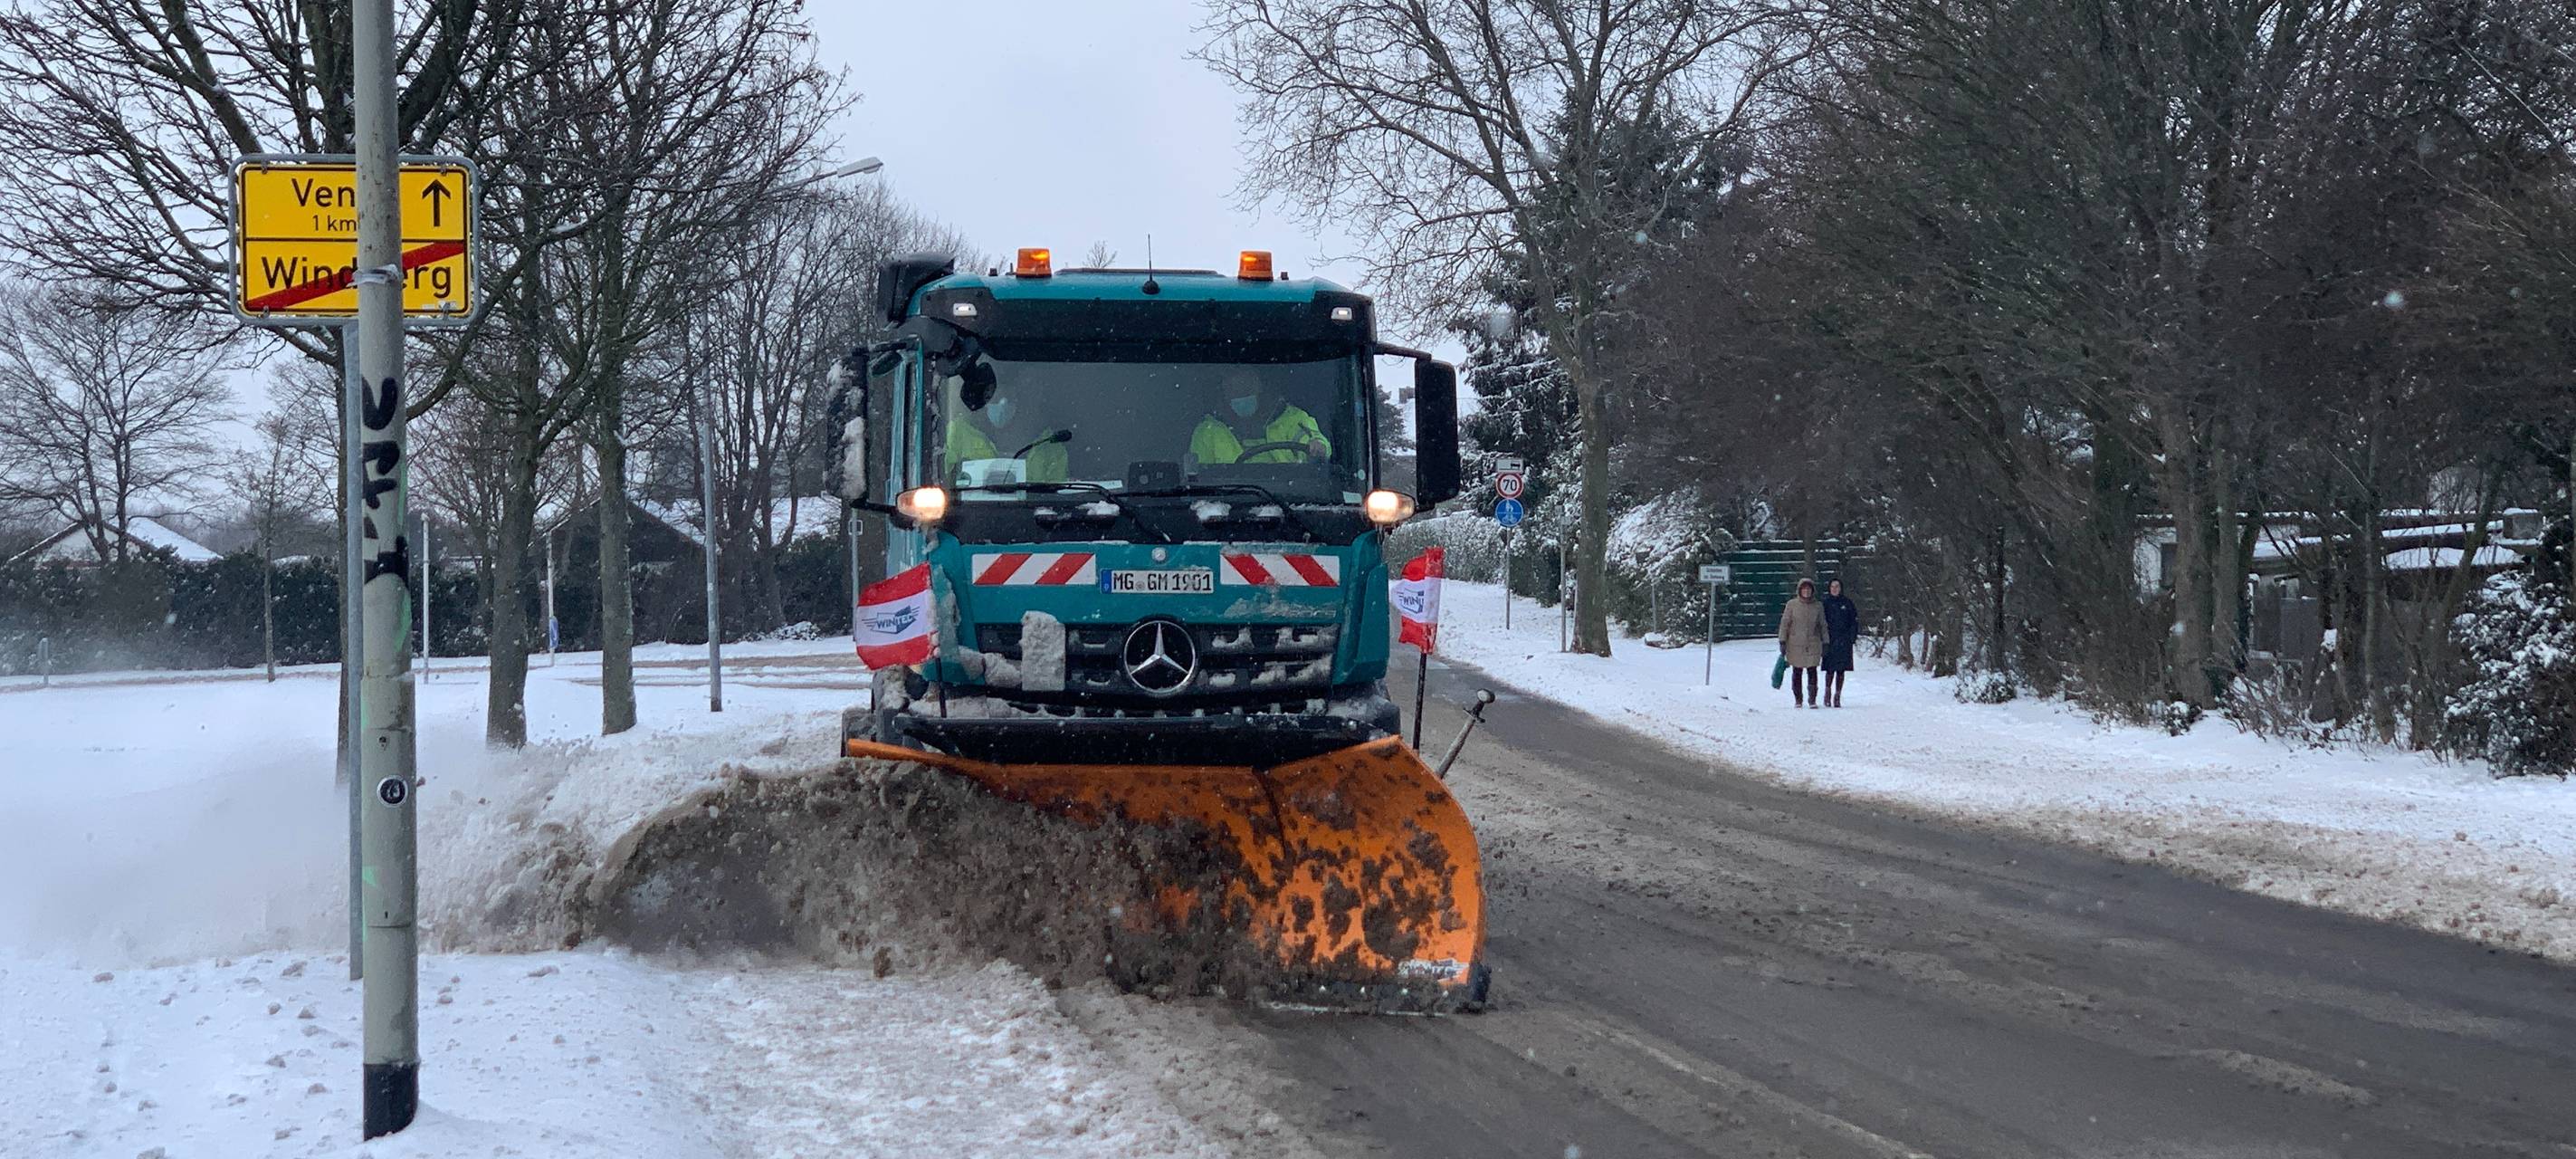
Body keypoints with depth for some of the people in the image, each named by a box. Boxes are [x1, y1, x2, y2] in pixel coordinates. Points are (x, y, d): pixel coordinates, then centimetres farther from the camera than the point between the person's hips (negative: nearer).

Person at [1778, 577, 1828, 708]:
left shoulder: (1818, 606, 6)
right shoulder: (1792, 605, 2)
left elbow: (1823, 626, 11)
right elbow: (1785, 623, 3)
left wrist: (1825, 643, 7)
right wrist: (1782, 642, -3)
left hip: (1813, 645, 0)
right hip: (1795, 645, 0)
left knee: (1812, 672, -6)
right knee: (1797, 673, 5)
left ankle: (1812, 700, -4)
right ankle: (1798, 700, 16)